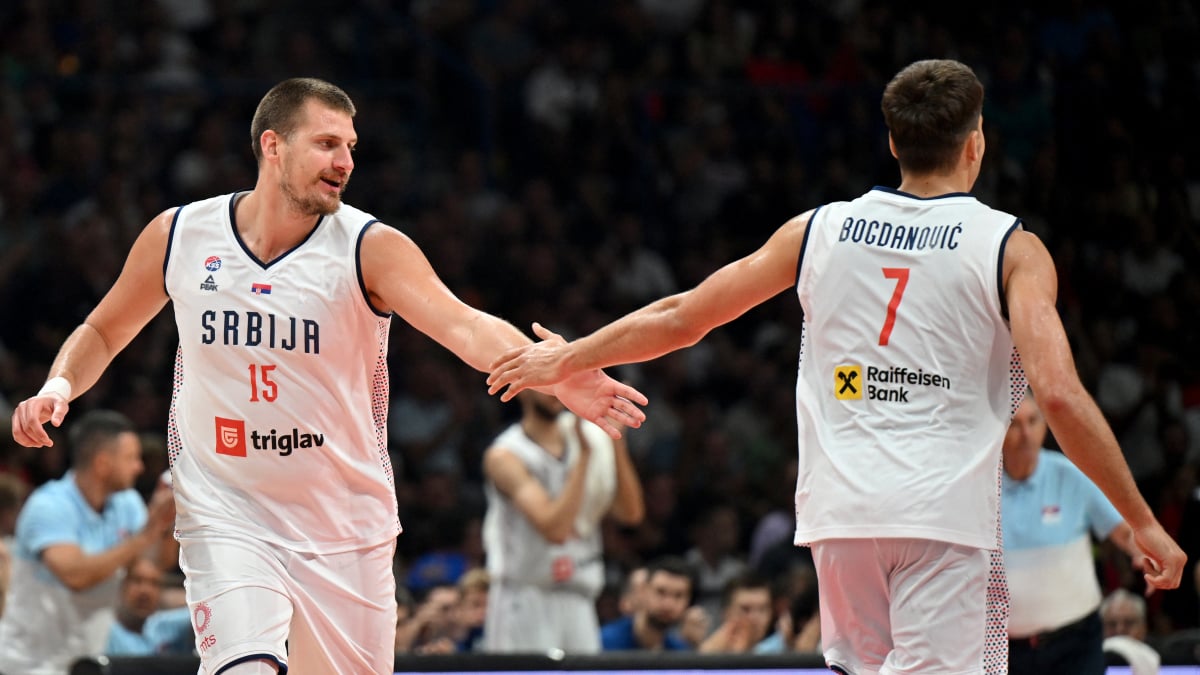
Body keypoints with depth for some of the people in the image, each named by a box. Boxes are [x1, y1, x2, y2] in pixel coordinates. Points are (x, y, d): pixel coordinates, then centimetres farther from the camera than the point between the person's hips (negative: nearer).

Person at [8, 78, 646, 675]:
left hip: (346, 524, 1)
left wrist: (558, 380, -44)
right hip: (226, 514, -1)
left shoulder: (371, 248, -11)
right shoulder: (178, 236, -4)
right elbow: (103, 332, 13)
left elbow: (464, 327, -27)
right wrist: (59, 385, -8)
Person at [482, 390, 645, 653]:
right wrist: (585, 456, -21)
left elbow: (631, 512, 3)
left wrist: (616, 443, -6)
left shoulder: (582, 438, 10)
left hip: (578, 601, 6)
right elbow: (554, 529, -22)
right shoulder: (505, 456, -10)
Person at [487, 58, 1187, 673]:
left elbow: (681, 318, 17)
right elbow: (1060, 394, -12)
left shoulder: (820, 230, 11)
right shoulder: (1010, 248, 0)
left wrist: (566, 358, 33)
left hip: (841, 507, 4)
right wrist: (1143, 523, -5)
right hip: (945, 513, -4)